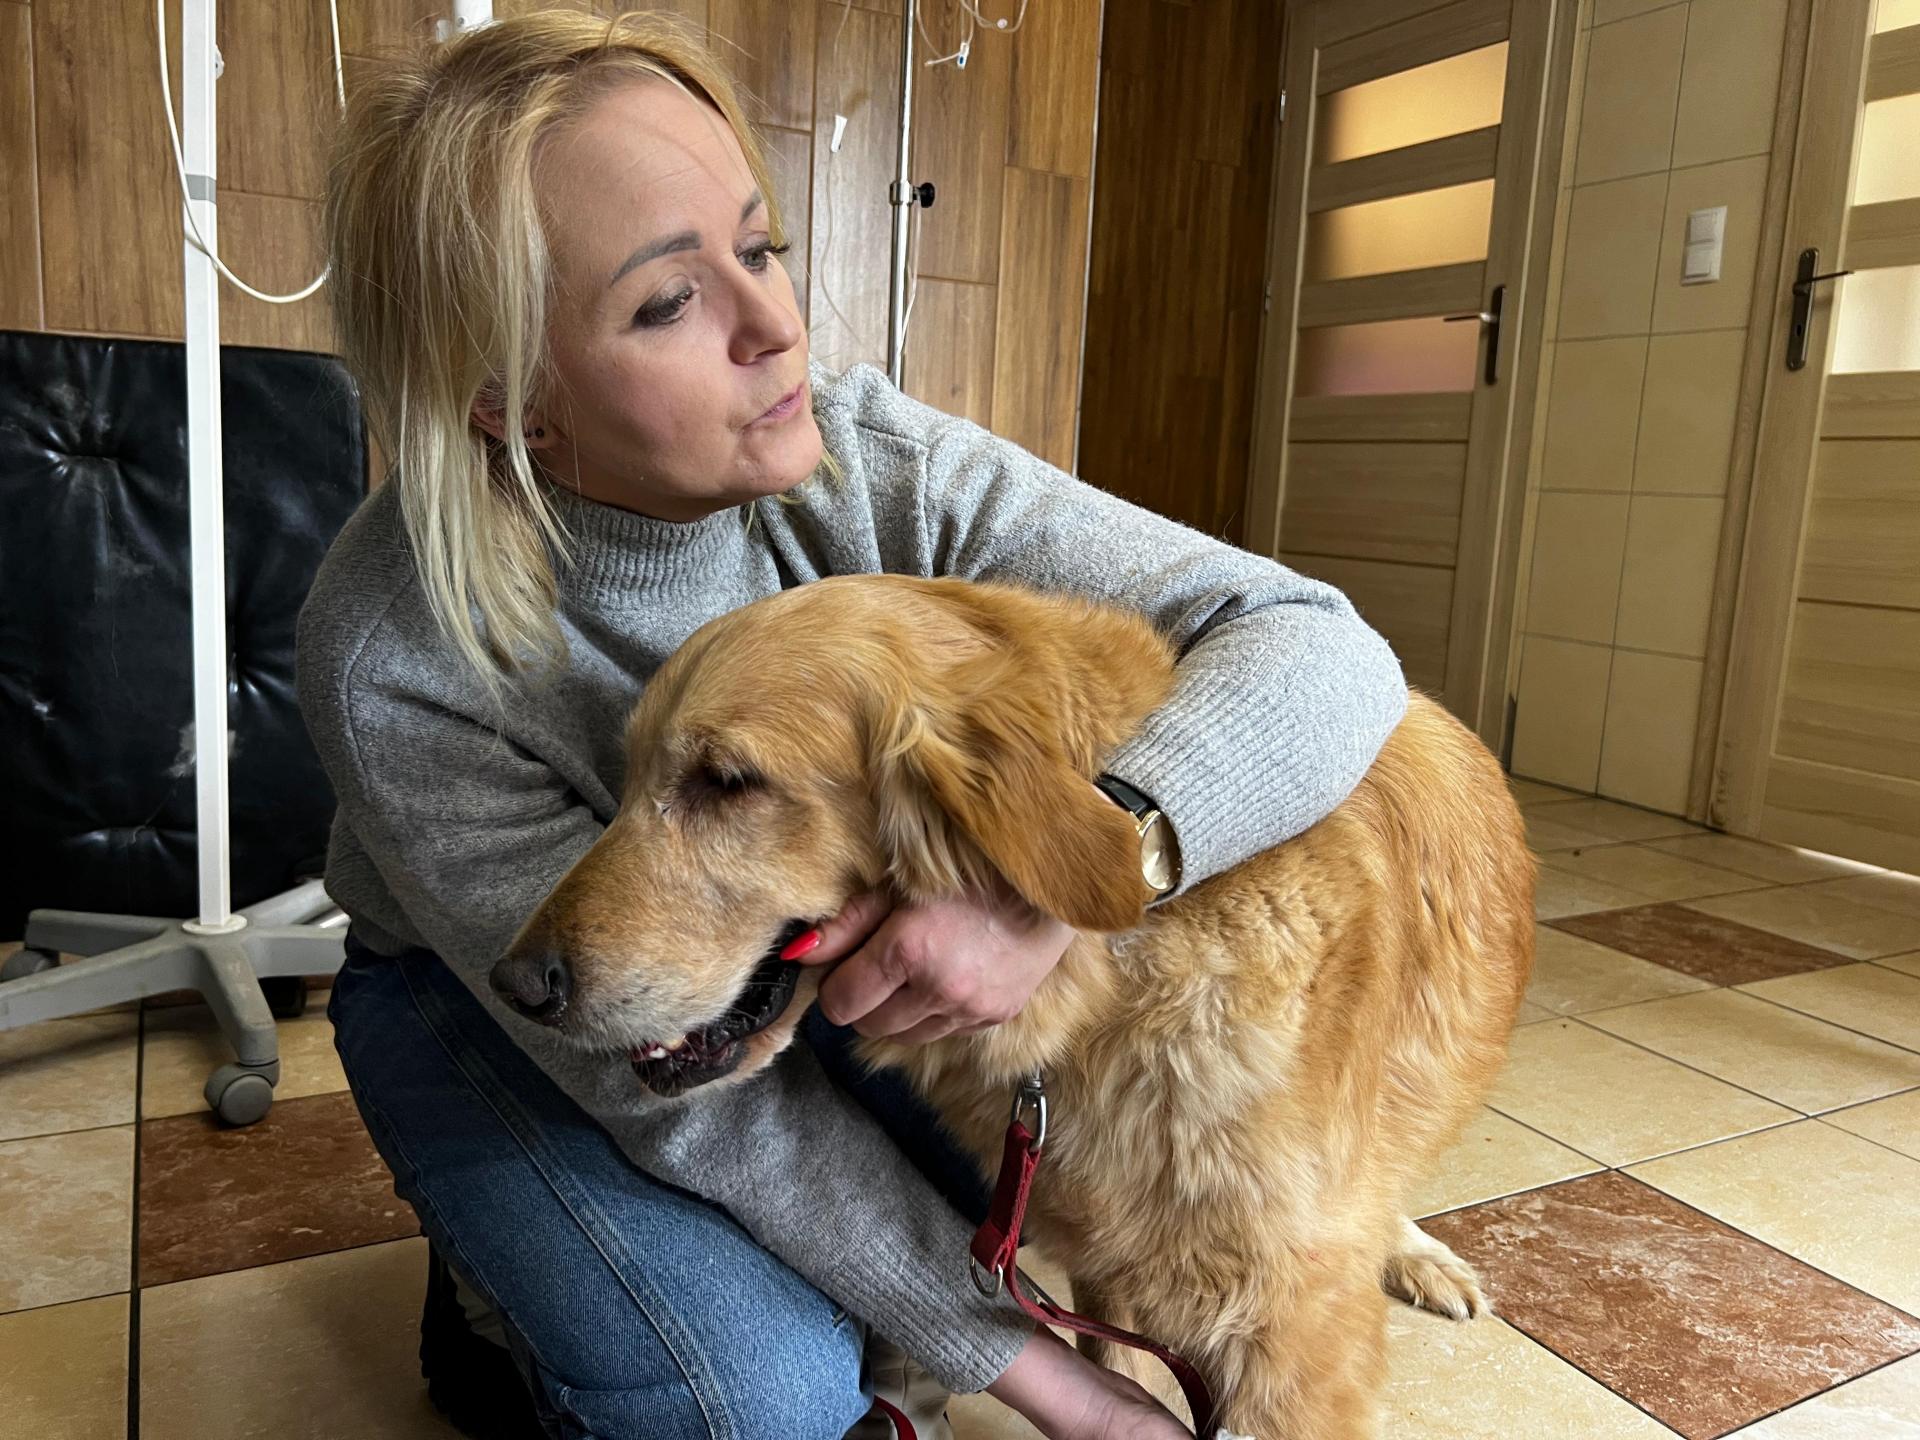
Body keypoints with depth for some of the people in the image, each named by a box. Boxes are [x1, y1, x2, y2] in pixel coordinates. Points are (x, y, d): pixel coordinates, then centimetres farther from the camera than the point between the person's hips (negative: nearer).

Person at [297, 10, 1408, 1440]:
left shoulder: (870, 463, -25)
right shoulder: (396, 654, -32)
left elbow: (1321, 649, -27)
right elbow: (683, 1088, -28)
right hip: (479, 1001, -3)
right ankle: (507, 1278, 9)